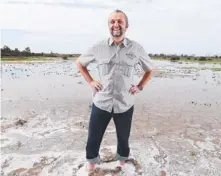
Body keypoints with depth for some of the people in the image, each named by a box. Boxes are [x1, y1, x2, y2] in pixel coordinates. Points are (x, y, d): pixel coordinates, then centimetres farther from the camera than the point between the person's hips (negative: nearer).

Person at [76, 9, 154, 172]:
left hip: (125, 105, 0)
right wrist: (90, 81, 3)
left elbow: (150, 69, 13)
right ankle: (92, 165, 44)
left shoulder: (136, 48, -2)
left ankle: (122, 163, 50)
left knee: (123, 139, 20)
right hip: (101, 103, 0)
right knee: (93, 140, 14)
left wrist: (140, 86, 2)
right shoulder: (98, 47, -2)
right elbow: (79, 63, 13)